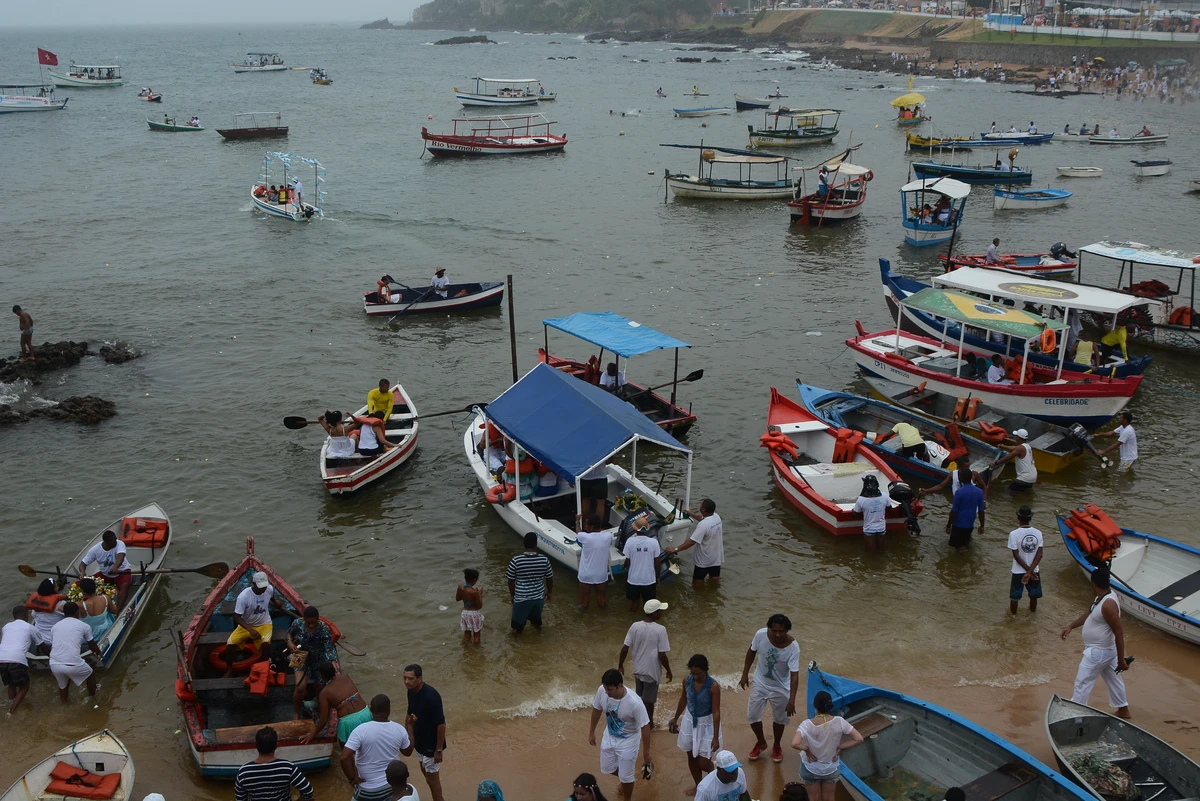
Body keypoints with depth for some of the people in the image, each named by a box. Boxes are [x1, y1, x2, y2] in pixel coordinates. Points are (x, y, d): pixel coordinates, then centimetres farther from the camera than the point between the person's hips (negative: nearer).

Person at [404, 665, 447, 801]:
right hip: (420, 741, 8)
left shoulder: (431, 696, -31)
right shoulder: (411, 692, -6)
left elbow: (441, 724, -26)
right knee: (426, 774, 23)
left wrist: (438, 750, -21)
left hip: (431, 744, -8)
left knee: (432, 778, 6)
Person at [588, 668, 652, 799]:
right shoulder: (602, 691, -24)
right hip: (609, 736, 5)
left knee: (626, 775, 9)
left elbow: (645, 727, -24)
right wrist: (591, 732, 9)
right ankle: (624, 780, 55)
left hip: (628, 741, -5)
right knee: (607, 768, 23)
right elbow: (596, 710, -3)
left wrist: (646, 753, -15)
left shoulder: (635, 703, -38)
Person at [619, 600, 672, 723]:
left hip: (638, 669, 4)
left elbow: (625, 648, -7)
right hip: (652, 672, -4)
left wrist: (620, 665, 9)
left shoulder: (635, 626, -10)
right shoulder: (660, 630, -22)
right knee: (649, 700, 14)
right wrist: (669, 671, -5)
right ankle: (648, 724, 30)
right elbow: (662, 655, -20)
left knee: (640, 697, 24)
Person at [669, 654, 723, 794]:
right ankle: (699, 787, 37)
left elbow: (716, 712, -20)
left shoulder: (713, 686, -26)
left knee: (703, 762, -1)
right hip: (690, 721, 5)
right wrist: (675, 719, 19)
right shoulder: (687, 681, -12)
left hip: (707, 724, -5)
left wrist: (715, 737, -20)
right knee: (691, 758, 15)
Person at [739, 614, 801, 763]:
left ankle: (777, 746, 46)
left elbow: (794, 674, -29)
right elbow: (751, 652, -4)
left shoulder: (793, 647, -31)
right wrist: (745, 674, 3)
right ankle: (761, 742, 42)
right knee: (752, 716, 13)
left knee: (779, 719, 18)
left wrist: (792, 700, -35)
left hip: (780, 688, -2)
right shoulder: (760, 635, -24)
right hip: (760, 683, 2)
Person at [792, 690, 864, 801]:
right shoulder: (839, 722, -23)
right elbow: (859, 739, -20)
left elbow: (794, 744, -41)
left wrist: (806, 749, -21)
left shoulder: (807, 724, -28)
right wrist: (840, 747, -11)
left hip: (810, 769, -1)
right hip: (831, 768, 1)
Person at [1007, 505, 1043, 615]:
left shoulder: (1014, 534, -19)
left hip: (1019, 571, -3)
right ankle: (1032, 612, 42)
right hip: (1034, 570, 3)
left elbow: (1016, 556, -17)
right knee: (1033, 594, 23)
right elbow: (1039, 555, -12)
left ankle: (1013, 613, 35)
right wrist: (1030, 571, -15)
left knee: (1015, 596, 18)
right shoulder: (1038, 533, -9)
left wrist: (1028, 570, -10)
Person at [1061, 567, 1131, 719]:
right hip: (1106, 649, 10)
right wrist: (1071, 626, 4)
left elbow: (1119, 634, -28)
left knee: (1082, 682, 3)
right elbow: (1088, 613, 14)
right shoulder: (1104, 596, -2)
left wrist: (1121, 659, -22)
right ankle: (1123, 710, 39)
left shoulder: (1108, 604, -32)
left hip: (1098, 652, -10)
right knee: (1113, 679, 24)